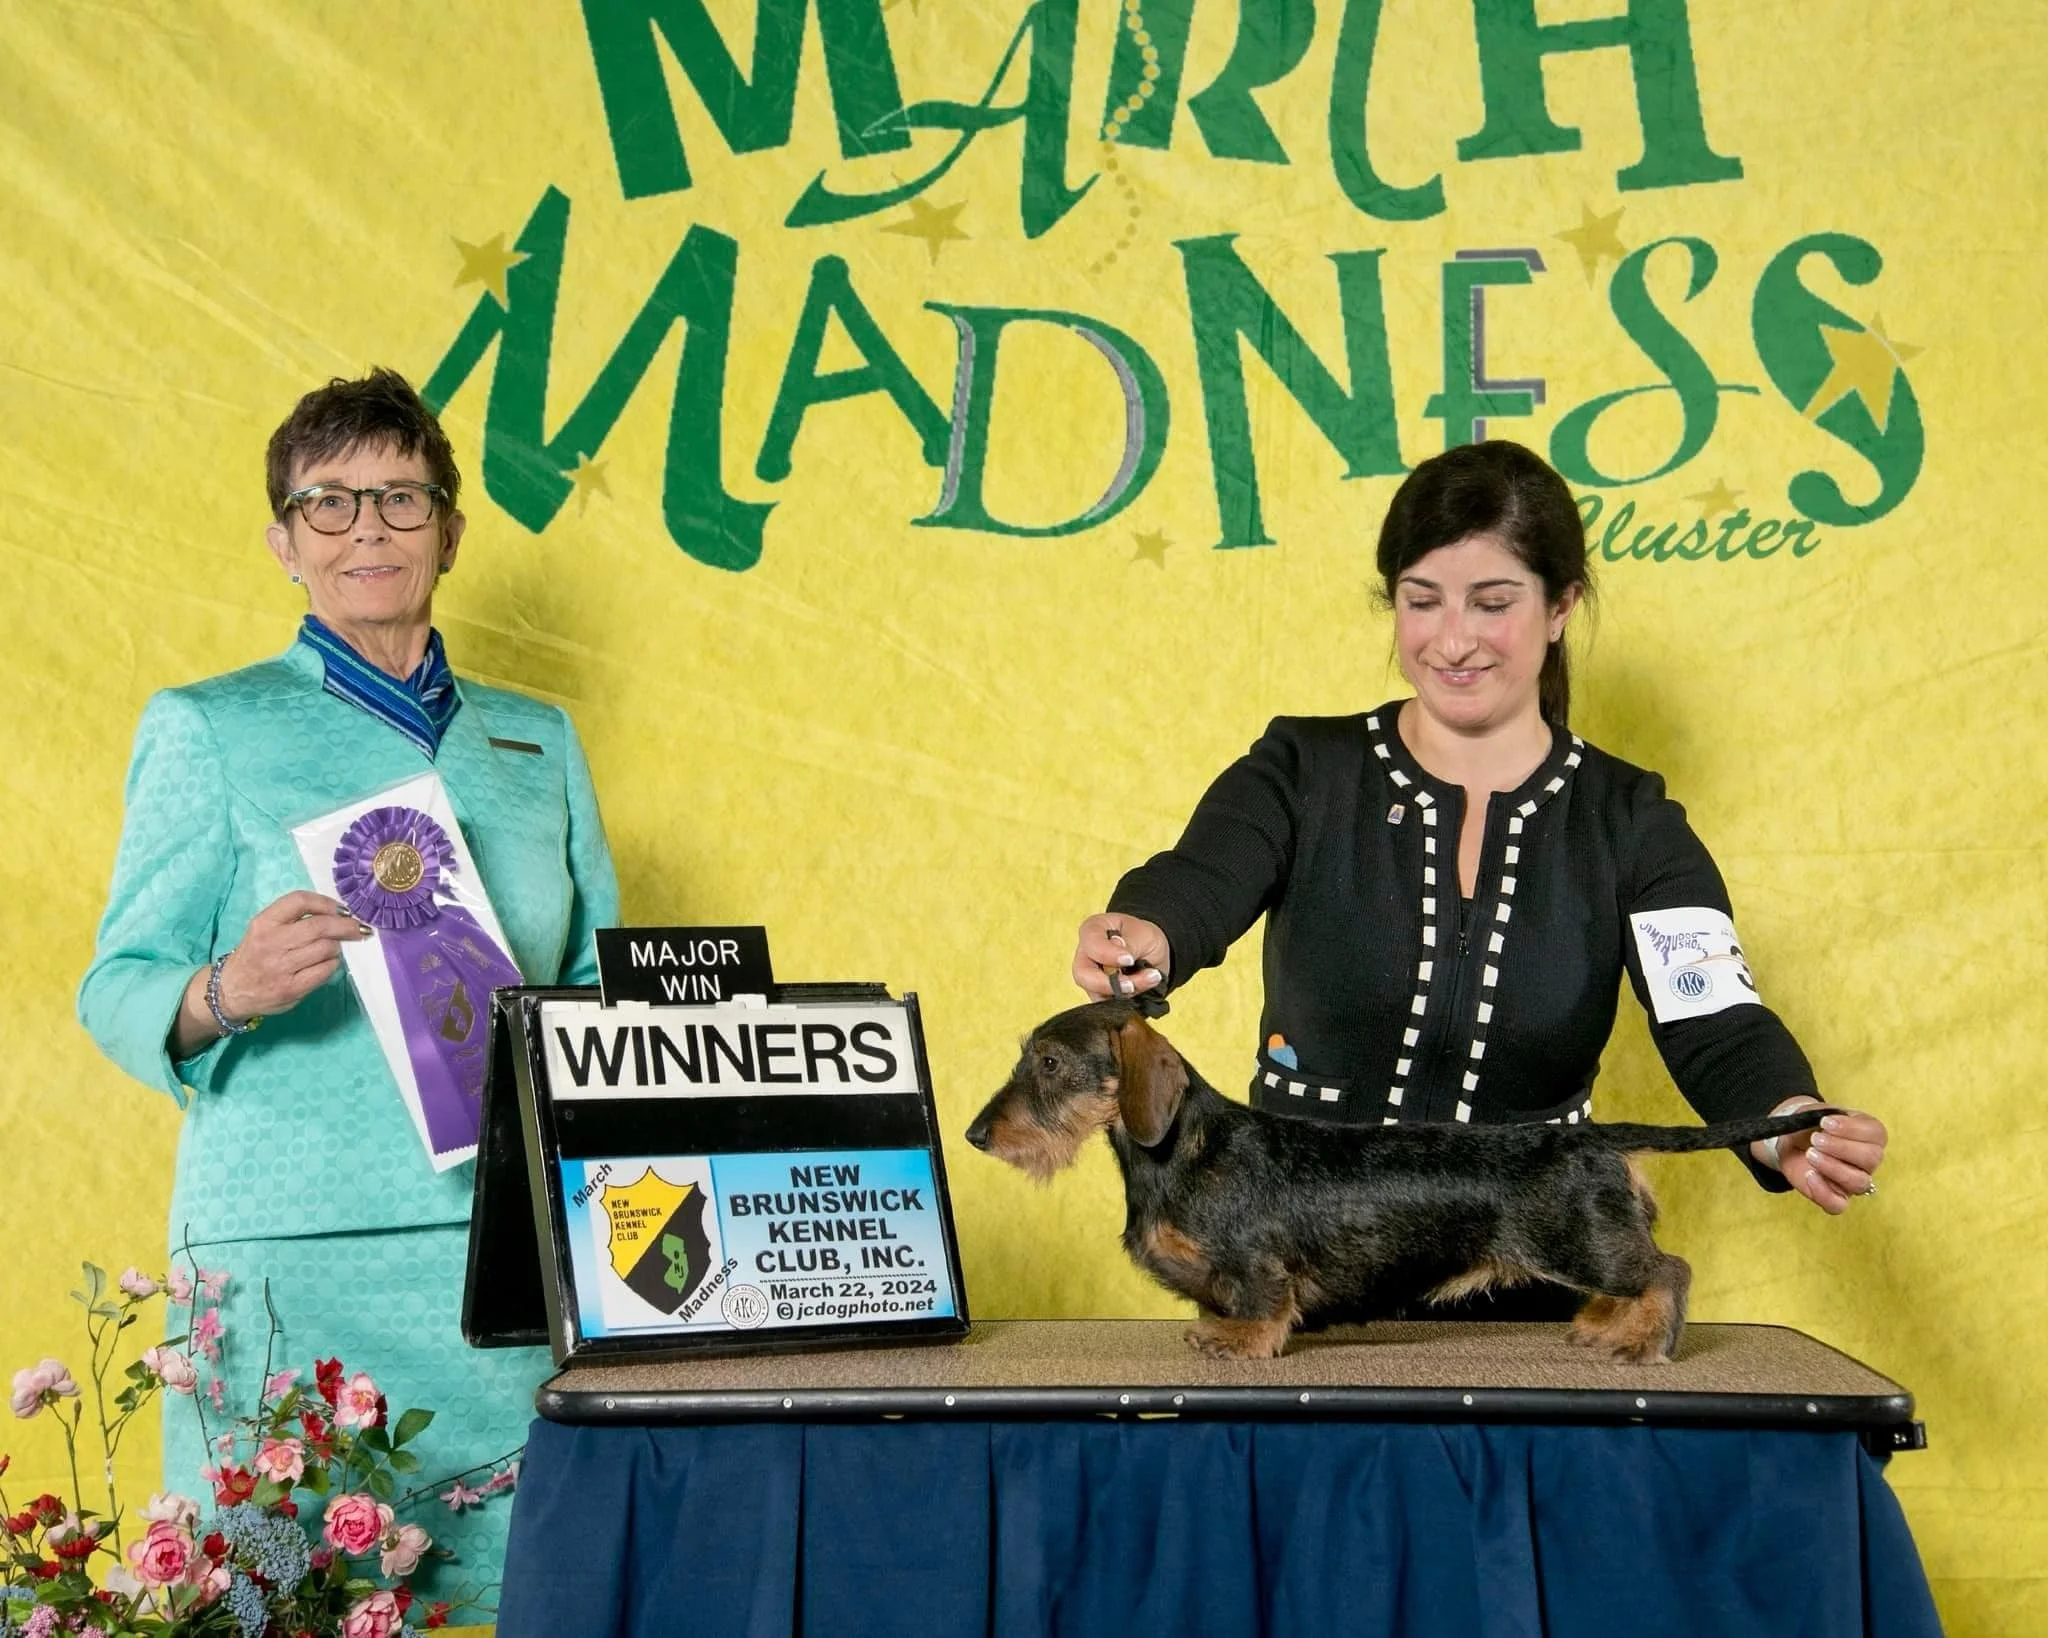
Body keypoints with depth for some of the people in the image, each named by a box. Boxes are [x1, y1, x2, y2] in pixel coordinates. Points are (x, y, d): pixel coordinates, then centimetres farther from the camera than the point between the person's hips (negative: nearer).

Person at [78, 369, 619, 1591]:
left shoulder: (537, 742, 17)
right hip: (294, 1254, -3)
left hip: (513, 1252, 3)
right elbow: (118, 993, 0)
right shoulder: (209, 730, 6)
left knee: (517, 1577, -4)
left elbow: (605, 976, 22)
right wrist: (227, 992, -20)